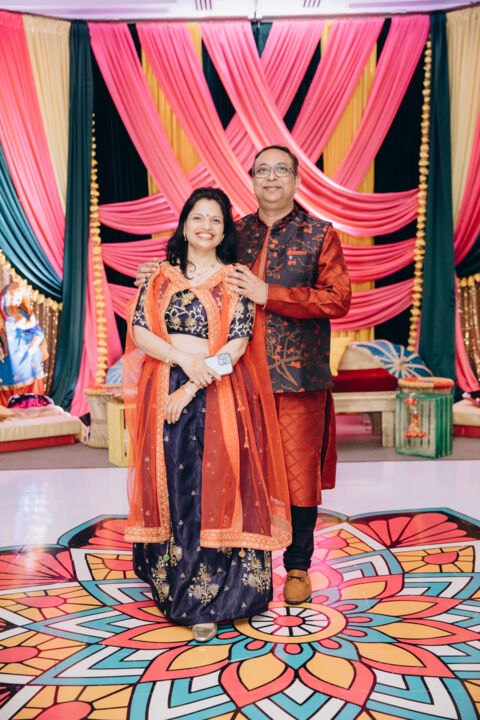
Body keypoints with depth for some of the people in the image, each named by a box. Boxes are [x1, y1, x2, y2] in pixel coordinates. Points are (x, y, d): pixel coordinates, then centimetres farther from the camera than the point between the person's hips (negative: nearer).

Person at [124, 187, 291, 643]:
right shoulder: (161, 276, 10)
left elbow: (238, 342, -6)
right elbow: (139, 329, 1)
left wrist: (193, 387, -15)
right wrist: (183, 358, -15)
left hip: (218, 394, -2)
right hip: (163, 390, 2)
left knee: (212, 490, -4)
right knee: (168, 487, 5)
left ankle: (206, 602, 6)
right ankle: (171, 584, 23)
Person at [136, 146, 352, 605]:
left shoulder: (320, 235, 3)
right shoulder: (236, 234, 12)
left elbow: (338, 299, -9)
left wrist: (268, 294, -14)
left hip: (298, 376, -2)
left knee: (298, 473, 3)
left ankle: (298, 566, 21)